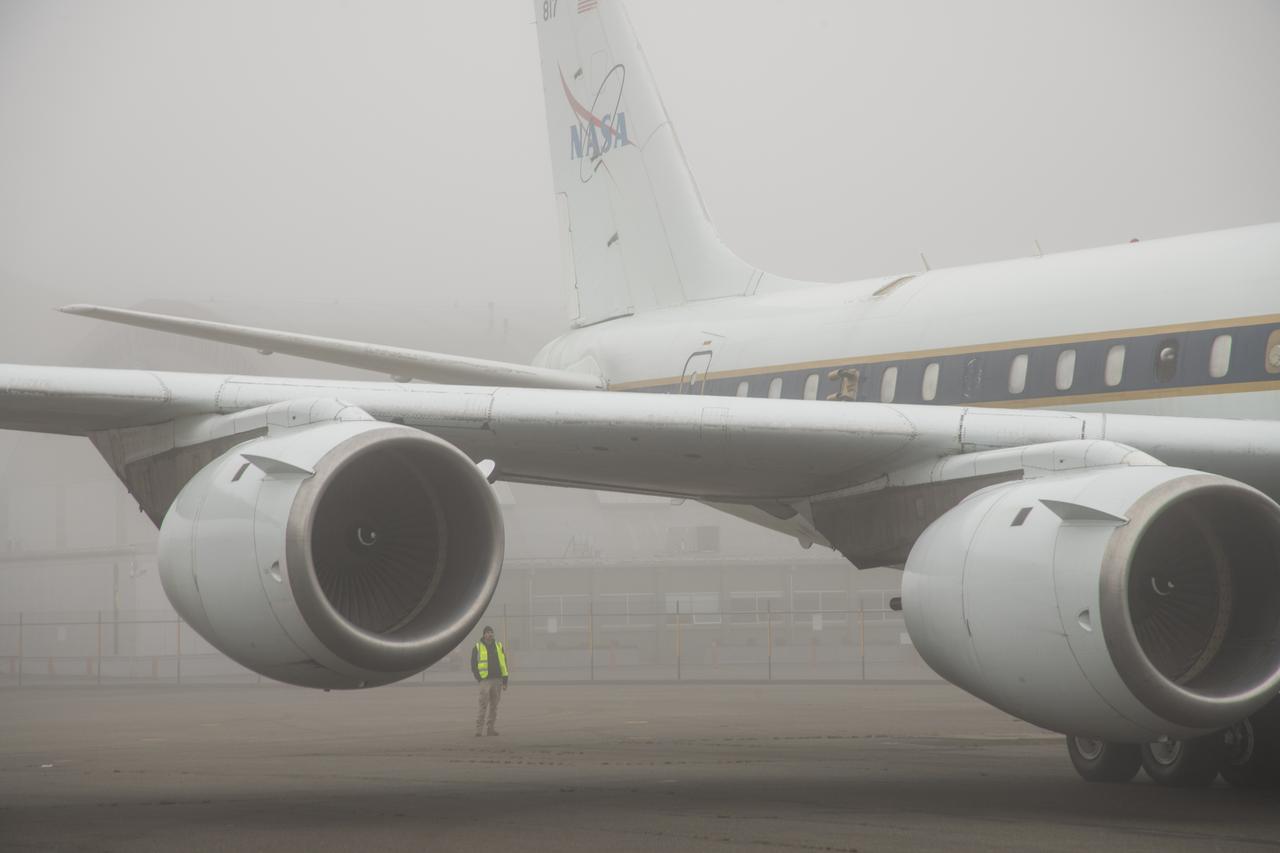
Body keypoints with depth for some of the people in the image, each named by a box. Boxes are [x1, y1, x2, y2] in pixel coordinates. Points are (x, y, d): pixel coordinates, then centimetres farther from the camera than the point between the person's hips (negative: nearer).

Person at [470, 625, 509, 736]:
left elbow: (504, 664, 13)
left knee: (494, 706, 6)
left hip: (497, 681, 4)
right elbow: (474, 666, 2)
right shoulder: (477, 648, 2)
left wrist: (505, 681, 6)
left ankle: (491, 728, 11)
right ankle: (479, 729, -13)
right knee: (483, 706, -12)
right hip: (485, 680, -4)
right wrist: (480, 679, -7)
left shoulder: (499, 646, 12)